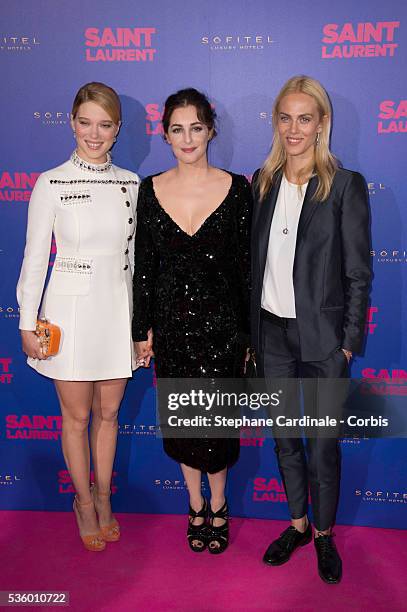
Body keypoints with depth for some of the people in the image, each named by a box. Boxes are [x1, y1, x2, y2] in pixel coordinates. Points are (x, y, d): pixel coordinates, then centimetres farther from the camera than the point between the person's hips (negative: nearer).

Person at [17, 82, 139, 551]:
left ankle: (103, 496, 36)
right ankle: (84, 501, 33)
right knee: (77, 417, 11)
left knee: (108, 413, 15)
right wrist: (28, 324, -5)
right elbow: (35, 258, -5)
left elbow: (135, 254, 9)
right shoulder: (52, 184, -7)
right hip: (71, 310, -3)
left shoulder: (130, 184, 3)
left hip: (118, 310, 3)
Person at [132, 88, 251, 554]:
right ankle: (196, 504, 35)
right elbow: (143, 267, 3)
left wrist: (248, 331, -1)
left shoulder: (235, 188, -4)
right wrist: (142, 330, 3)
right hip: (170, 322, 2)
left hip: (218, 322, -2)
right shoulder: (150, 190, 0)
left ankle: (217, 506, 29)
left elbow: (244, 265, -1)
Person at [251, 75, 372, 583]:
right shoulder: (262, 182, 6)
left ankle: (324, 533, 31)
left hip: (321, 336, -4)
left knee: (323, 445, 8)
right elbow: (255, 259, 9)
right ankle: (297, 522, 37)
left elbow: (358, 273, -6)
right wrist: (250, 331, 7)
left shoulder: (346, 185, -8)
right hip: (271, 331, 5)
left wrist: (349, 342, -8)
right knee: (283, 437, 16)